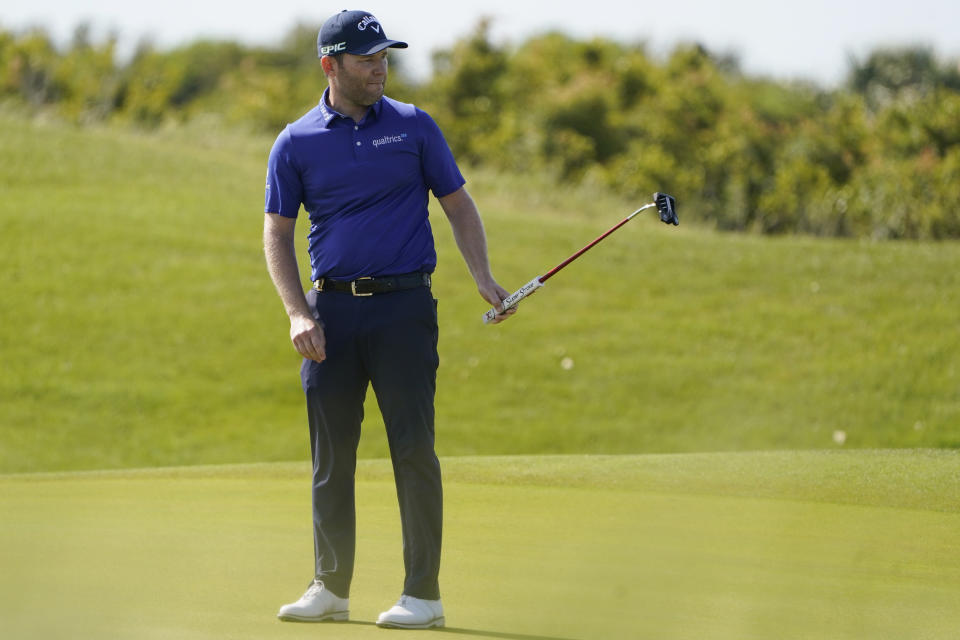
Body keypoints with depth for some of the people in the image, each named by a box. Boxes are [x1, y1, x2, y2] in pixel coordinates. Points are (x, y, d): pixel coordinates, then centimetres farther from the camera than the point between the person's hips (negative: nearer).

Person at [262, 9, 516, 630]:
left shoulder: (414, 126, 5)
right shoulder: (296, 143, 6)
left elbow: (459, 205, 9)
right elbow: (277, 235, 7)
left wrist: (484, 278, -4)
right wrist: (299, 313, -5)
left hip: (403, 304, -2)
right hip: (331, 308, 2)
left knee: (413, 447, -6)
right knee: (332, 454, 4)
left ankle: (423, 593, -4)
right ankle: (331, 587, 13)